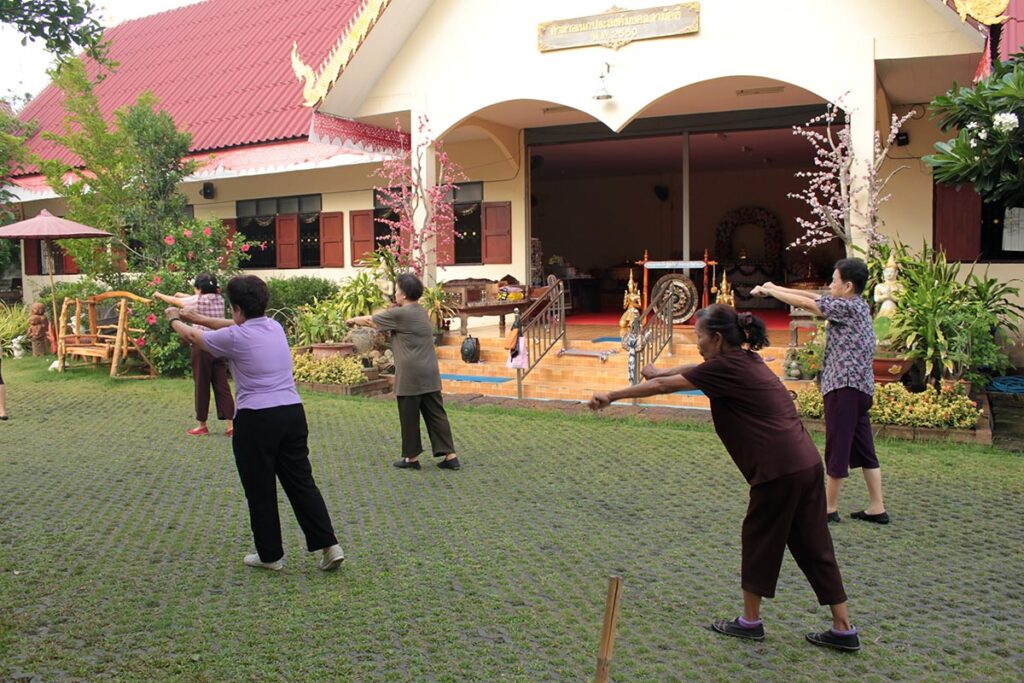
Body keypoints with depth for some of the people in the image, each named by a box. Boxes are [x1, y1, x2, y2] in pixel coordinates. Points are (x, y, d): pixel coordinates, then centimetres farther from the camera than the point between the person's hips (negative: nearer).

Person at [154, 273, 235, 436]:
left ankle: (202, 425, 17)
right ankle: (230, 425, 1)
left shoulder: (199, 300, -8)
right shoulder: (219, 299, 6)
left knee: (202, 386, 6)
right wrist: (182, 294, 35)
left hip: (202, 347, -5)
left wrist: (159, 295, 26)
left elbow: (174, 301, 8)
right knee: (222, 385, 5)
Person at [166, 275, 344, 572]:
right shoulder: (274, 327, 10)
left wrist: (174, 319, 32)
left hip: (256, 420, -6)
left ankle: (270, 555, 21)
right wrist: (199, 318, 40)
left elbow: (193, 337, 10)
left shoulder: (235, 338, -8)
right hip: (292, 413, 6)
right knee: (301, 483, 11)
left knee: (260, 492, 9)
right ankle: (329, 545, 7)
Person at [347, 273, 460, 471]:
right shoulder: (421, 311, 14)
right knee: (436, 414, 8)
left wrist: (353, 320, 21)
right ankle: (450, 455, 6)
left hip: (410, 375, -8)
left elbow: (370, 320, 3)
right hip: (430, 374, 8)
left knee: (409, 418, 6)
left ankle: (412, 457, 17)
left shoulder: (400, 314, -11)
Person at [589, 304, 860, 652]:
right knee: (812, 546, 14)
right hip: (805, 463, 9)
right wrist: (659, 372, 36)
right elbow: (691, 370, 28)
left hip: (779, 469, -9)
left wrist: (611, 396, 1)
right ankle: (844, 629, 20)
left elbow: (663, 386, -7)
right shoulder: (746, 361, 14)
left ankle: (750, 620, 25)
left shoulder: (726, 366, -11)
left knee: (759, 538, 9)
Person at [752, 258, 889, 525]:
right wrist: (776, 288, 15)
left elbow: (805, 303, -10)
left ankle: (829, 508, 7)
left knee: (837, 448, -1)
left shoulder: (848, 306, -12)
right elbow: (812, 296, 16)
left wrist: (769, 290, -1)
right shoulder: (856, 305, 14)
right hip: (859, 386, 9)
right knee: (863, 448, 11)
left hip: (845, 386, -9)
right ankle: (877, 508, 15)